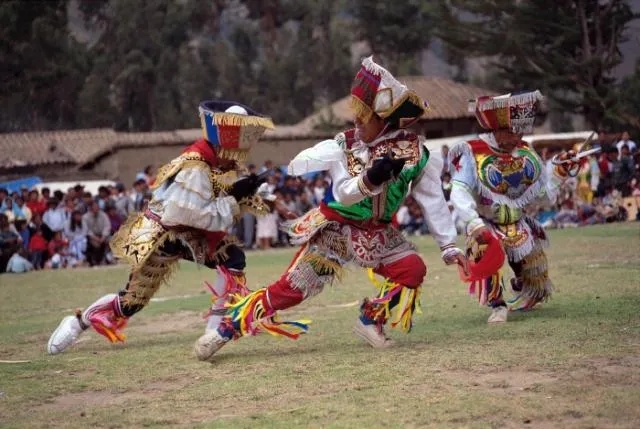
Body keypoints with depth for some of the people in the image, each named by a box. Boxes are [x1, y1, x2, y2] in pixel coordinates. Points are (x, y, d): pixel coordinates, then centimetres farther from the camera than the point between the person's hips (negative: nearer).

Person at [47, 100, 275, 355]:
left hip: (191, 234, 8)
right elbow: (201, 216, -31)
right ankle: (77, 323, 17)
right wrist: (234, 197, -28)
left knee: (233, 258, -11)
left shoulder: (226, 164, -1)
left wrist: (248, 199, -11)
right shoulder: (195, 168, -29)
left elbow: (223, 206, 7)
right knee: (133, 299, -4)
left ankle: (218, 325, -4)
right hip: (159, 236, -8)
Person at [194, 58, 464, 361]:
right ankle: (225, 328, 0)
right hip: (336, 228, -2)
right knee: (291, 289, -9)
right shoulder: (342, 147, -14)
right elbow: (343, 195, -24)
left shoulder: (413, 151, -11)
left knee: (413, 269, -21)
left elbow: (432, 199, -6)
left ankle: (371, 321, -1)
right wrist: (370, 179, -43)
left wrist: (448, 245, -5)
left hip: (377, 233, 2)